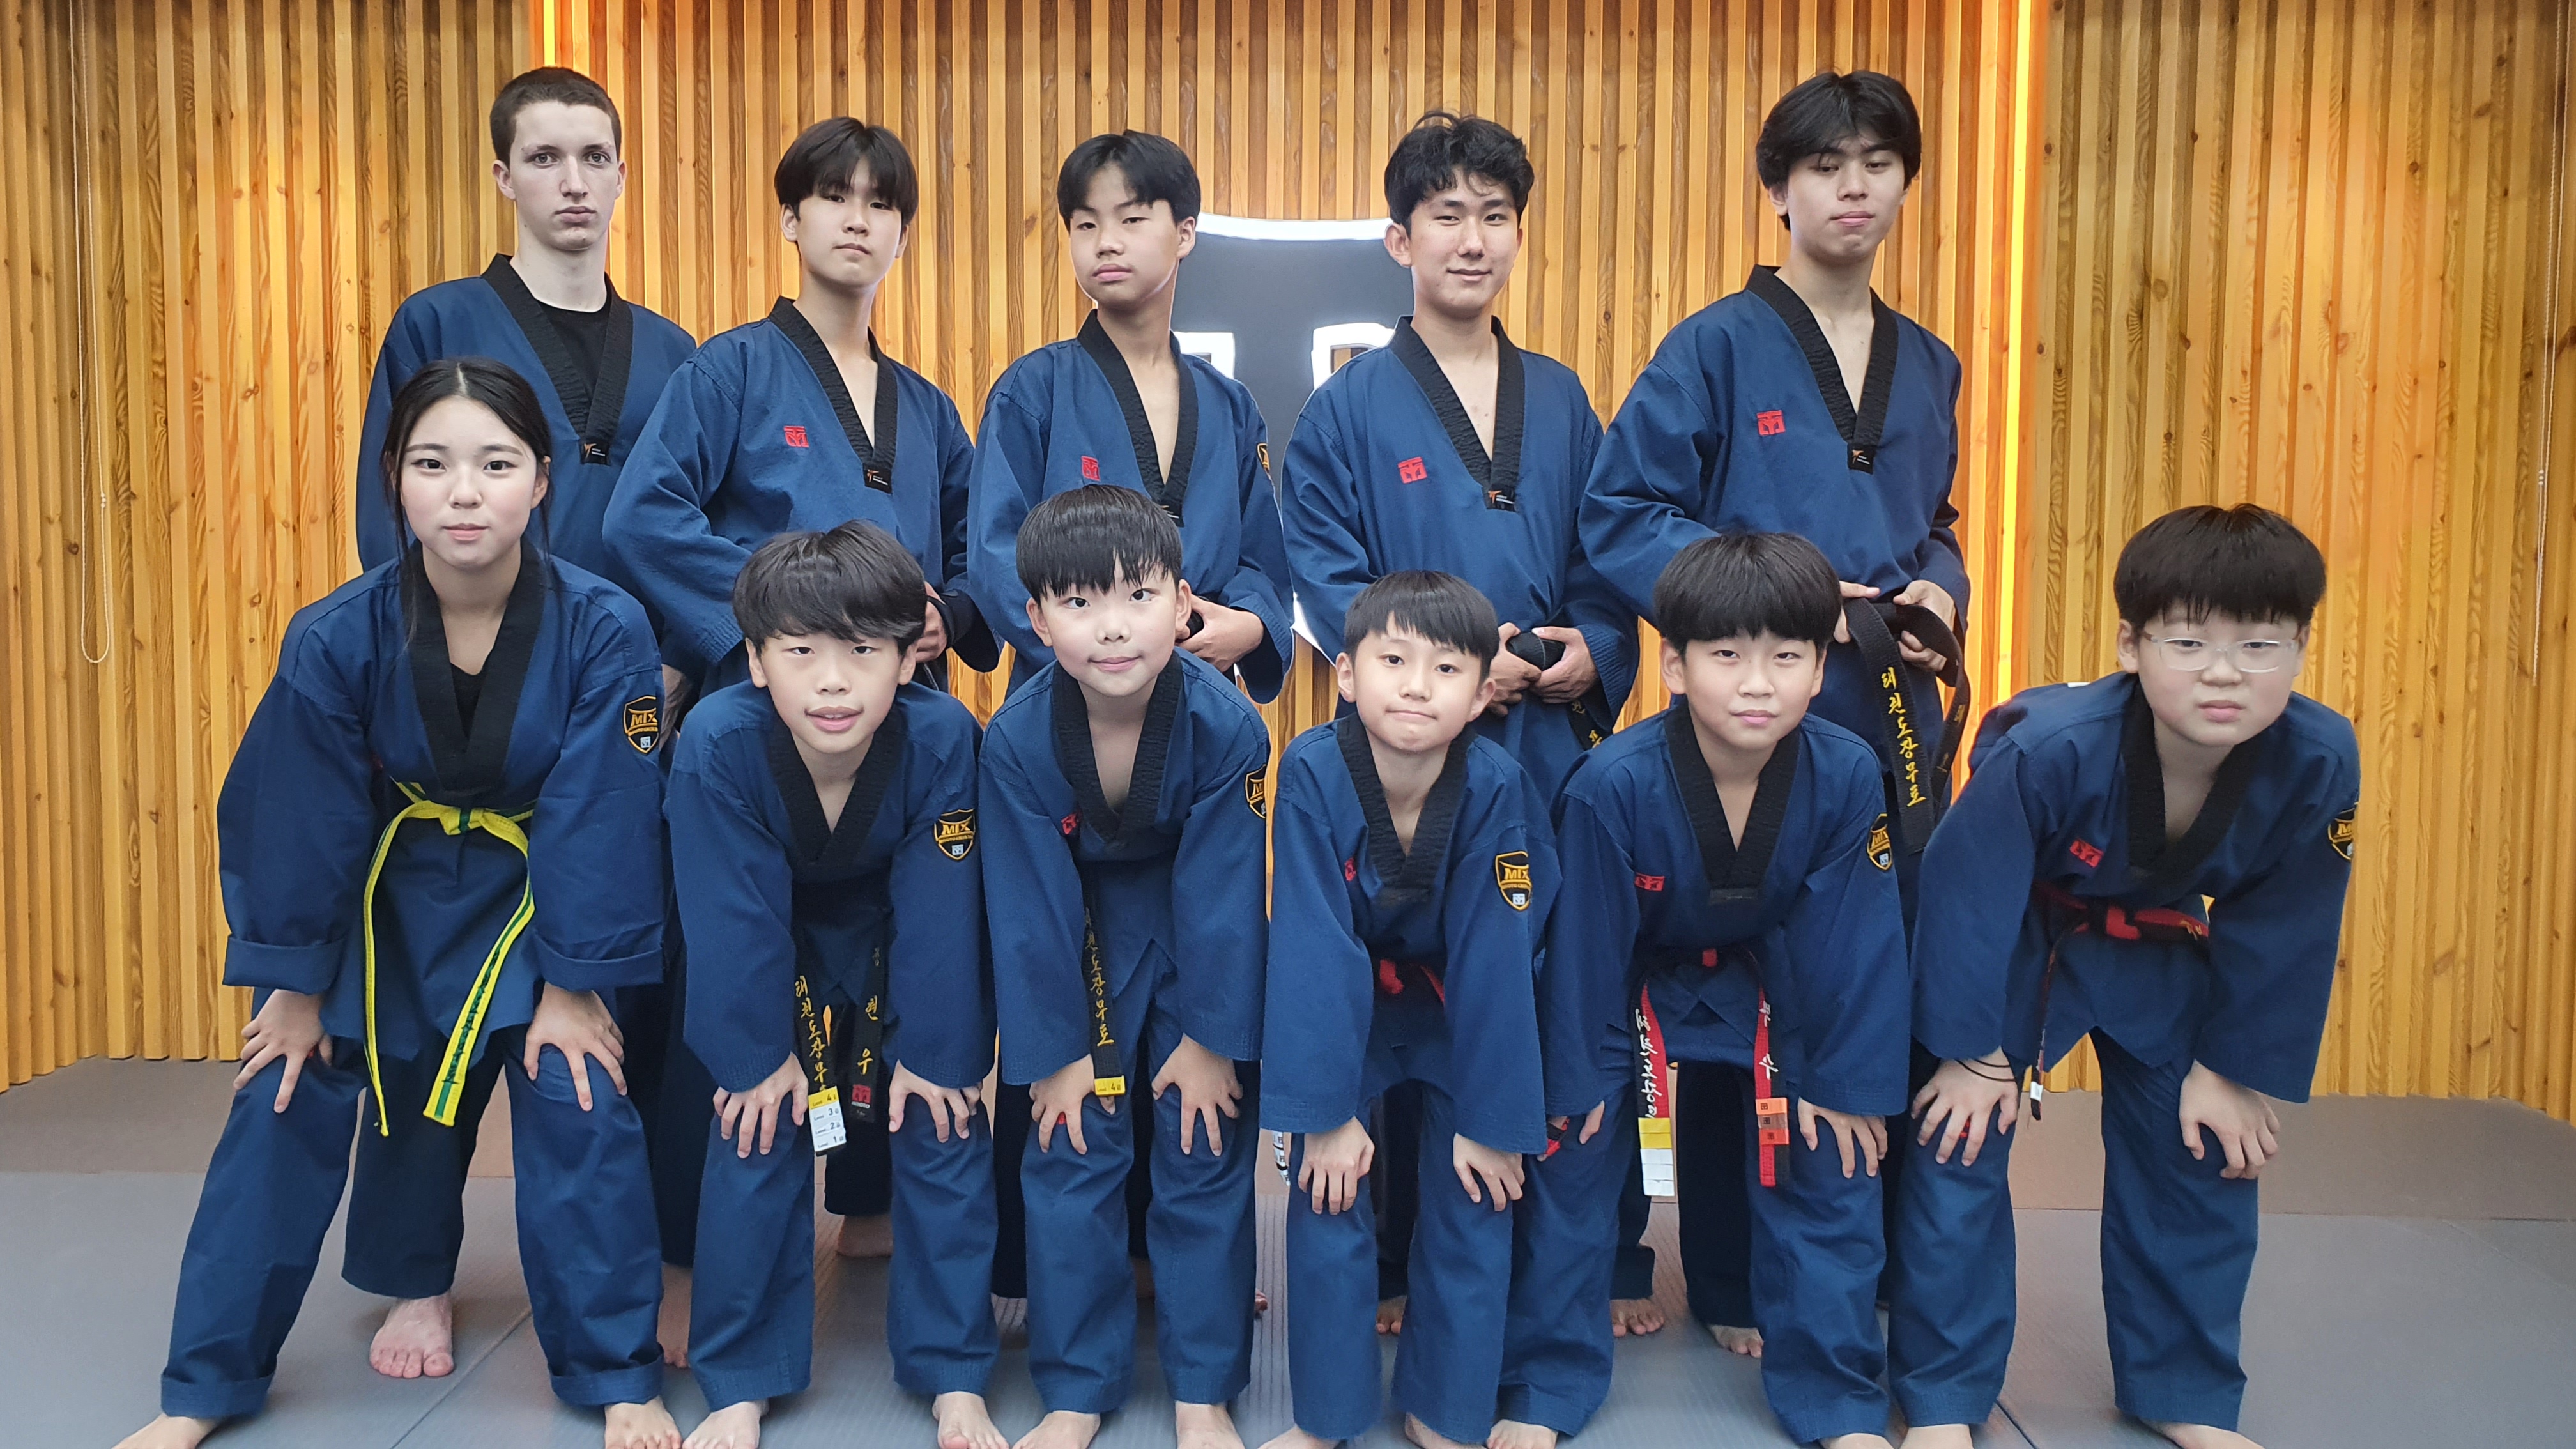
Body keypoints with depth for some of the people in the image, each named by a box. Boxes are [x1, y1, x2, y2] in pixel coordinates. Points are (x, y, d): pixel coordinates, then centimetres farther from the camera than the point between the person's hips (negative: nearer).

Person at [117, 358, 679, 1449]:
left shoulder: (602, 631, -26)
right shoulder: (335, 639, -22)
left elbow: (601, 822, -19)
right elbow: (299, 823, -11)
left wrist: (573, 984, -14)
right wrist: (295, 983, -2)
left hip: (541, 895, -1)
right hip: (383, 898, 2)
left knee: (577, 1104, -10)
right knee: (285, 1103, 4)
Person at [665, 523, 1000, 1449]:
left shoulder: (942, 739, -32)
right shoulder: (718, 744, -32)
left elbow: (939, 914, -22)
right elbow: (734, 920, -22)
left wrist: (930, 1051, -16)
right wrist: (759, 1054, -14)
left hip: (898, 944, 0)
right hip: (779, 948, 0)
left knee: (942, 1126, -4)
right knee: (756, 1131, -6)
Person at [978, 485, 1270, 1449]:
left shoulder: (1227, 727, -27)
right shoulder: (1018, 740, -24)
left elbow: (1222, 898, -19)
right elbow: (1032, 910, -15)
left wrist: (1213, 1038, -12)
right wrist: (1053, 1050, -10)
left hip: (1196, 937, 0)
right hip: (1082, 937, 1)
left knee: (1206, 1150, 2)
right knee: (1069, 1150, 1)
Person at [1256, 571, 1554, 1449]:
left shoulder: (1497, 789, -27)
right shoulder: (1312, 774, -28)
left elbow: (1493, 963, -21)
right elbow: (1314, 953, -26)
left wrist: (1493, 1118, -16)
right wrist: (1323, 1109, -23)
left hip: (1461, 1013, 1)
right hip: (1341, 1007, 0)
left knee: (1474, 1197, -1)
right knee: (1328, 1195, -4)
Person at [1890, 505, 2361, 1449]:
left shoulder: (2318, 766, -25)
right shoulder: (2047, 748, -38)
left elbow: (2280, 936, -10)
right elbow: (1970, 896, -25)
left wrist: (2233, 1069, -3)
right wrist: (1974, 1051, -17)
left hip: (2153, 952, 4)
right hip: (2010, 936, -4)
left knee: (2201, 1150, 7)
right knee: (1963, 1136, -10)